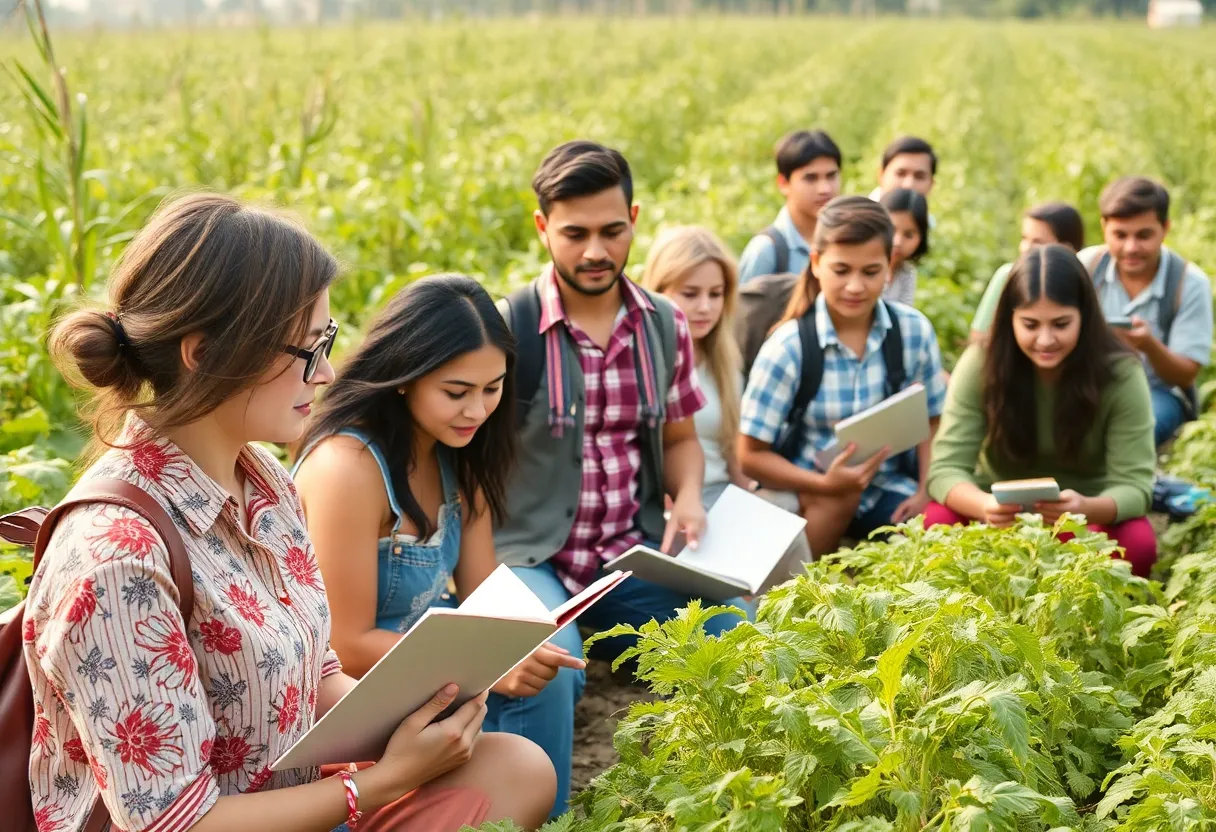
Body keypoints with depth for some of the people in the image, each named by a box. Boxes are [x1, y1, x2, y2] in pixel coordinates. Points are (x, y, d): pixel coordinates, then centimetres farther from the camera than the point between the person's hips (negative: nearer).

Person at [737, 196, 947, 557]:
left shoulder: (914, 331, -3)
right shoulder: (788, 347, -13)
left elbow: (933, 422, 8)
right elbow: (752, 455, -10)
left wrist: (926, 492, -8)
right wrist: (826, 484, -24)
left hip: (890, 491, 3)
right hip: (809, 499, -3)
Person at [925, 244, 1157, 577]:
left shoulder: (1120, 375, -20)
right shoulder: (980, 365, -19)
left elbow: (1134, 485, -23)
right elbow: (946, 468, -22)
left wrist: (1085, 508, -47)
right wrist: (984, 505, -46)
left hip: (1088, 514, 0)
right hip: (1002, 510, 0)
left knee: (1137, 546, -31)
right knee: (937, 525, -30)